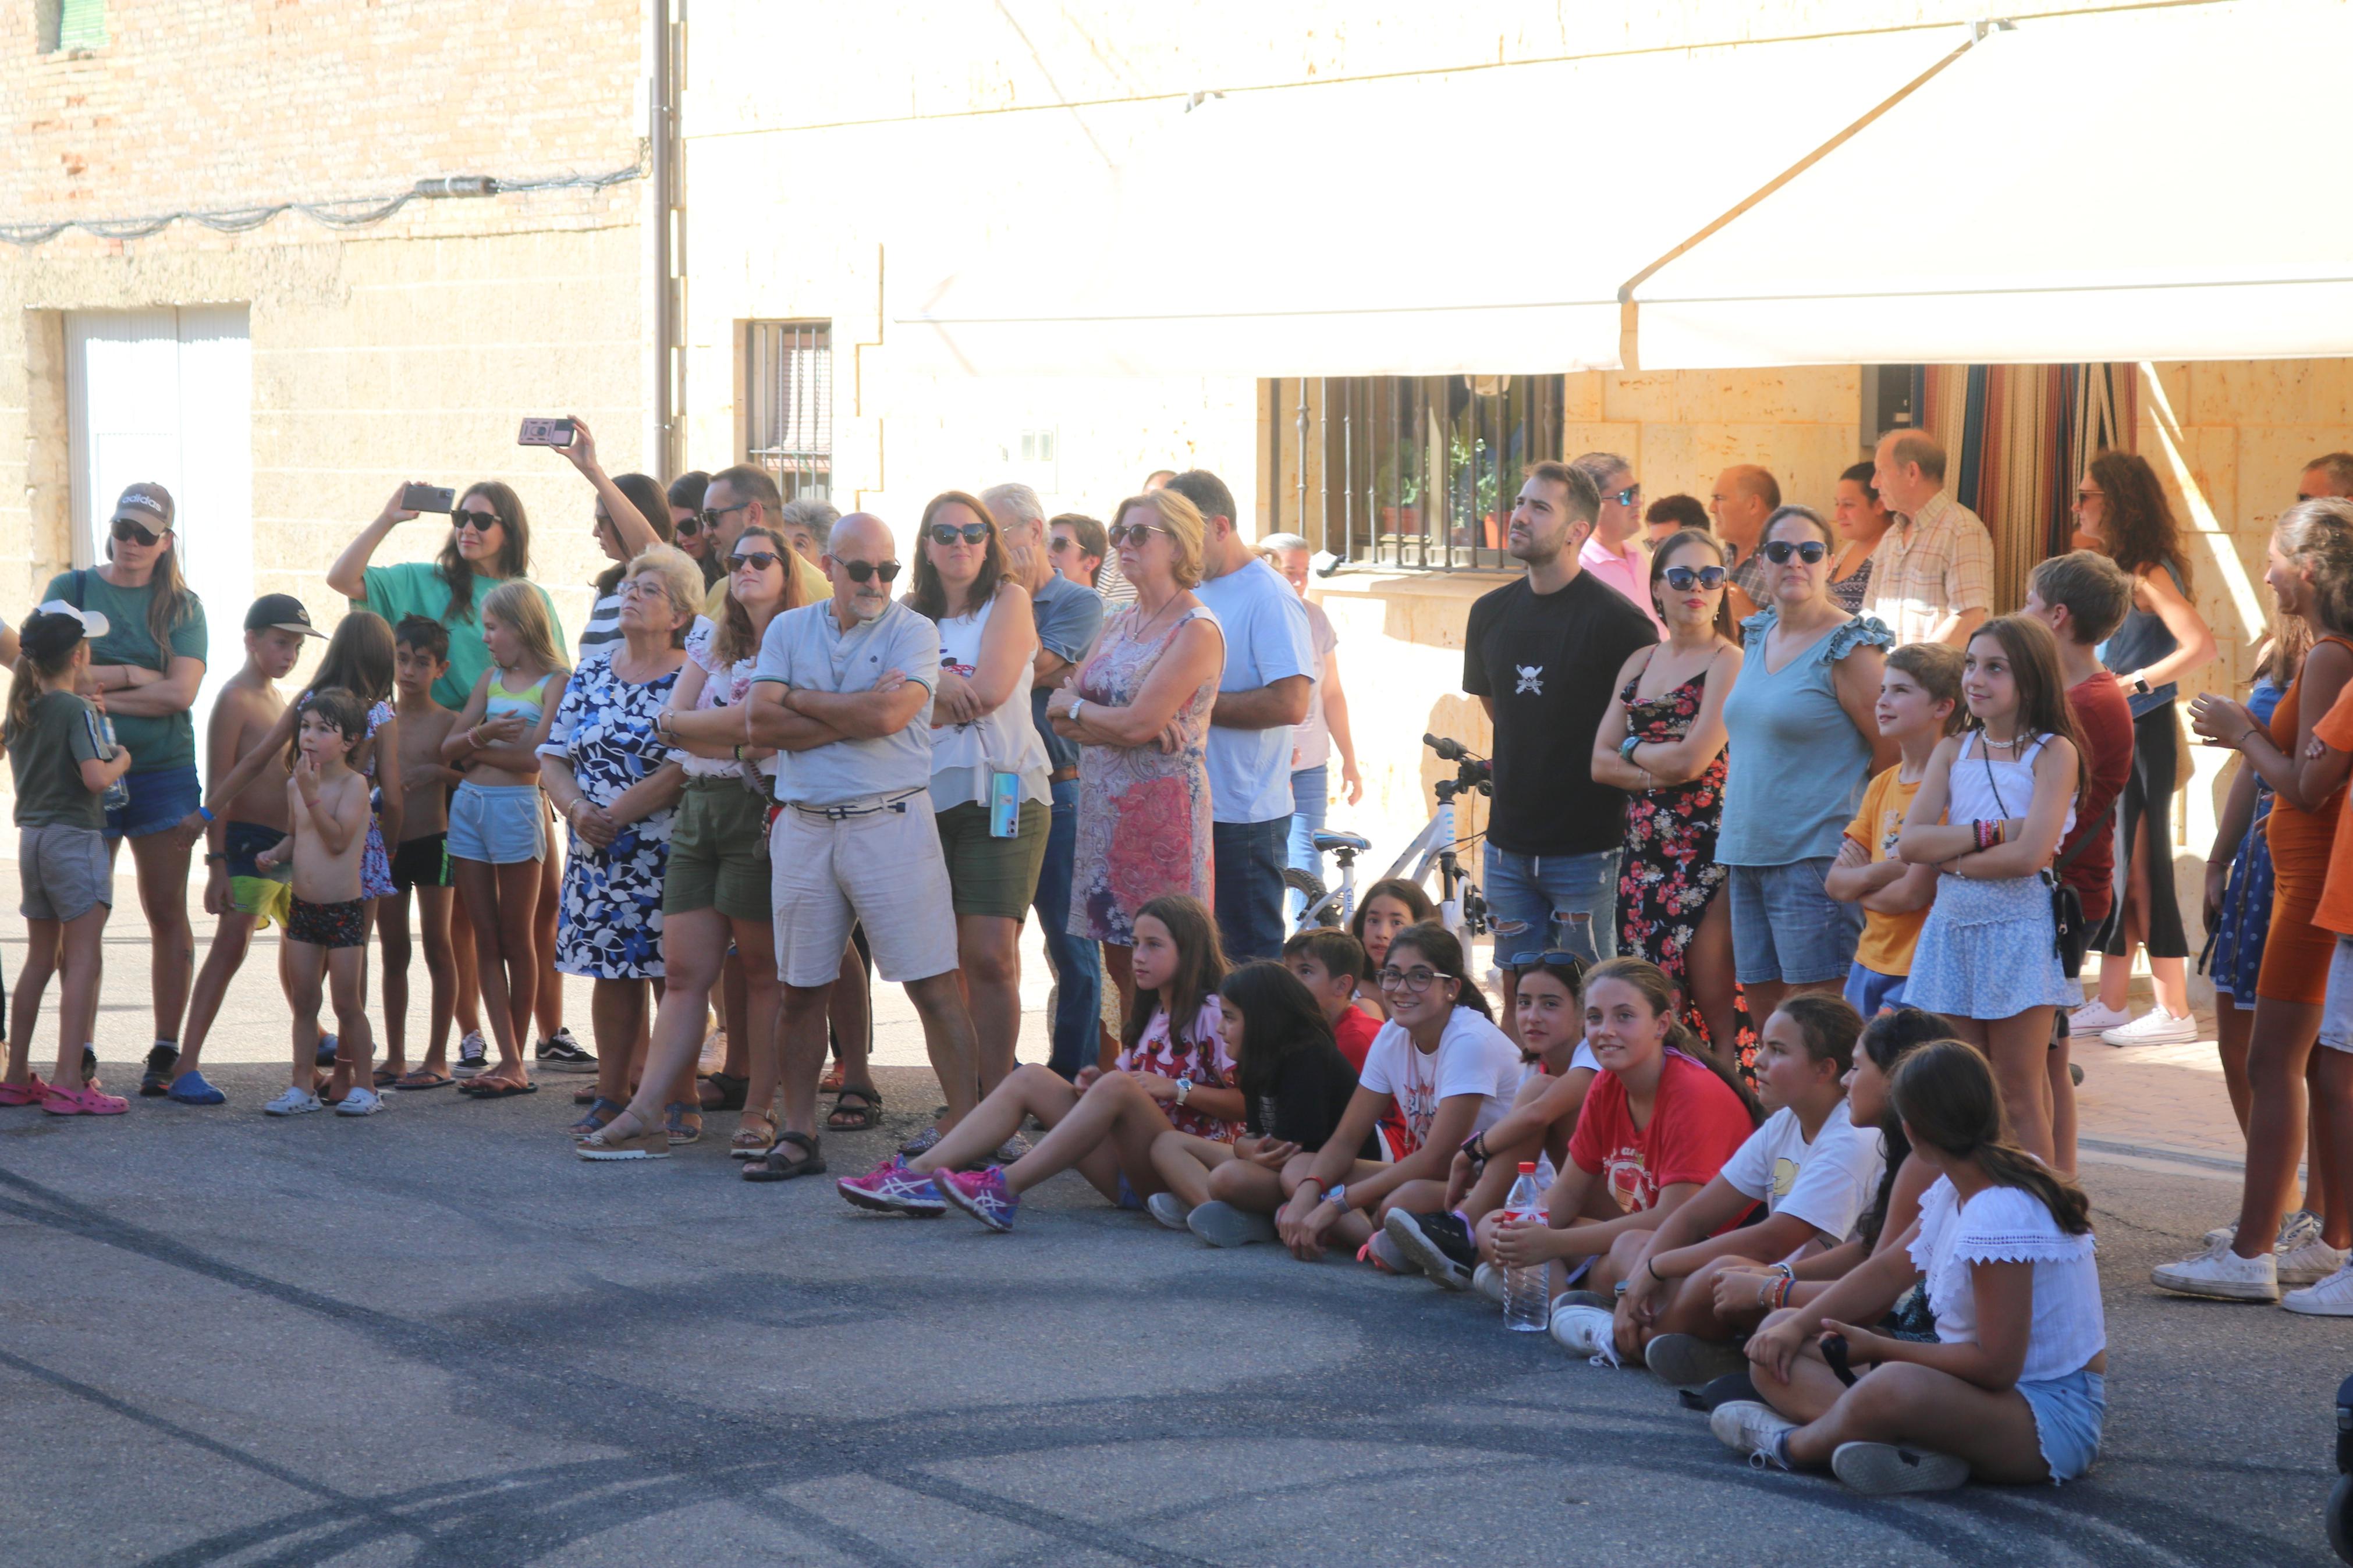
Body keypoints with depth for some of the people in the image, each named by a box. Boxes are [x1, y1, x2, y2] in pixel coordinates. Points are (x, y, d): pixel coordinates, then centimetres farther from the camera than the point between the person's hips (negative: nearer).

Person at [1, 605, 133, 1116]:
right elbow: (94, 777, -22)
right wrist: (121, 760, -2)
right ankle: (68, 1083, -11)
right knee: (83, 960, -6)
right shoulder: (76, 709, -12)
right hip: (74, 838, -8)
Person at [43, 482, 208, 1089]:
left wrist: (101, 692, -8)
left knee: (167, 914, 2)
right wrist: (137, 675, -7)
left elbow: (180, 693, -6)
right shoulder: (70, 590, 6)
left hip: (162, 772, 1)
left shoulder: (181, 606, 7)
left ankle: (167, 1047, 7)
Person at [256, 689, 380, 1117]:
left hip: (344, 909, -6)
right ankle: (303, 1086, 13)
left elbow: (338, 839, -21)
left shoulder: (354, 784, -11)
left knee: (347, 1003, 0)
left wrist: (312, 796, -25)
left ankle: (363, 1086, 11)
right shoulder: (295, 784, 8)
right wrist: (276, 854, 2)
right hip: (303, 907, 6)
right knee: (303, 1002, 8)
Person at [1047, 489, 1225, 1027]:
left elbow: (1137, 723, -17)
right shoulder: (1118, 625, 15)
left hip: (1162, 808, -8)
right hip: (1104, 809, 8)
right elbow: (1063, 721, 8)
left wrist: (1074, 706, 0)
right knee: (1121, 967, 8)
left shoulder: (1196, 630, -9)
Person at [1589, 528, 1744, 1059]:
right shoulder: (1640, 662, 16)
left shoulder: (1728, 663, -5)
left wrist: (1634, 749, 4)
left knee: (1716, 1009, -8)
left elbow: (1692, 759, -14)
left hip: (1705, 850, -7)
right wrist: (1660, 772, -7)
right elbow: (1601, 762, 9)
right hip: (1644, 852, 7)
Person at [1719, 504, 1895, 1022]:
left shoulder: (1848, 648, -10)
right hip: (1748, 856, 8)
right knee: (1764, 1014, 11)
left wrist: (1849, 818, -2)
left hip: (1815, 860, -8)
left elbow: (1893, 750, -10)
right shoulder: (1757, 635, 14)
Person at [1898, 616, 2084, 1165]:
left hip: (2020, 931, -5)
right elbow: (1910, 843, -3)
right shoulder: (1952, 752, 9)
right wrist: (1992, 832, -13)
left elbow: (2031, 854, -18)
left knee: (2019, 1096, -1)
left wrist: (1949, 856, -8)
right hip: (1952, 928, 5)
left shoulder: (2053, 752, -6)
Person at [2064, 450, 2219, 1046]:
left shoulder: (2149, 574, -15)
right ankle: (2112, 1004, 21)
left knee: (2144, 869, -4)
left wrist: (2131, 683, -22)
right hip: (2111, 735, 9)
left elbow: (2200, 647, -26)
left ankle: (2174, 1012, 2)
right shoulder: (2115, 570, 12)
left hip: (2143, 734, -9)